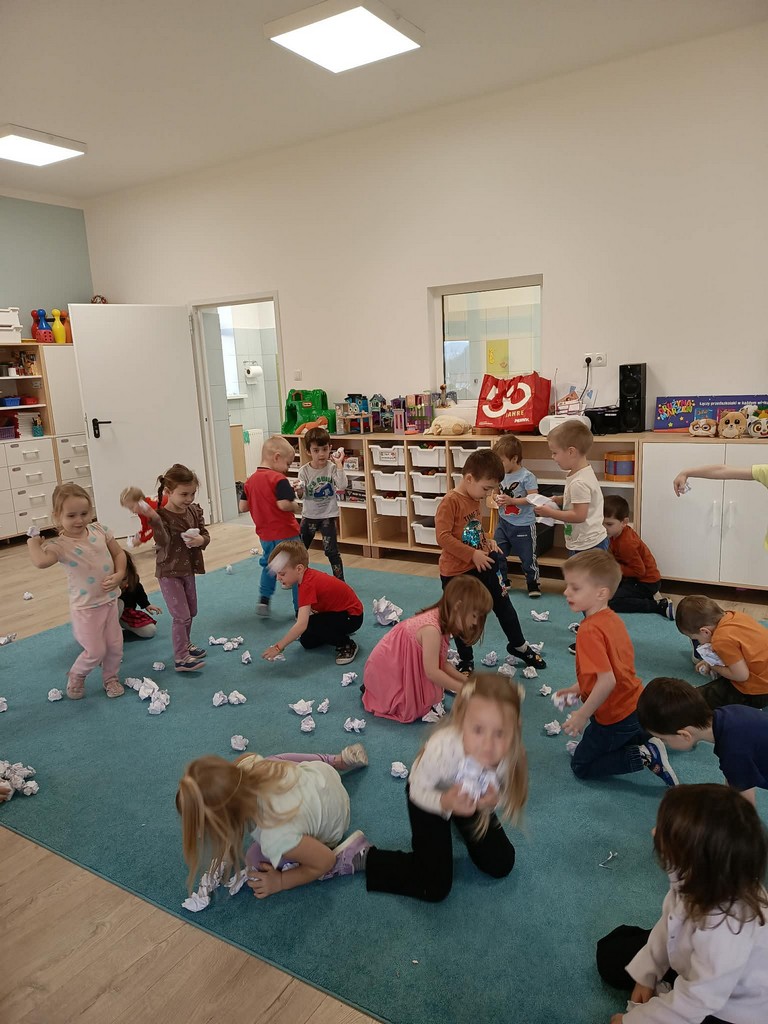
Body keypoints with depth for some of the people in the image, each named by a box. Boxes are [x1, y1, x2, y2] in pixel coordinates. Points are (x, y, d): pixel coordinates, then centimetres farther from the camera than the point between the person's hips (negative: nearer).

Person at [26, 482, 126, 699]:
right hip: (86, 607, -5)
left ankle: (110, 678, 39)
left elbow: (119, 553, 5)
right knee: (95, 652, 0)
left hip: (110, 600, 5)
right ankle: (76, 676, 31)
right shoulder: (61, 544, -19)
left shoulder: (99, 530, -5)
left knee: (115, 645, 14)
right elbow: (41, 561, -41)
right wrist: (33, 540, -24)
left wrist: (119, 574, -11)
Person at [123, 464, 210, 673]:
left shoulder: (195, 511, -2)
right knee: (181, 616, -5)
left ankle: (186, 644, 41)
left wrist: (200, 540, -21)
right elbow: (164, 541, -35)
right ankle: (181, 658, 7)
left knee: (190, 612, 20)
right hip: (169, 572, -7)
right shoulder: (161, 515, -21)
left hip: (188, 569, 7)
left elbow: (206, 535, 4)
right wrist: (153, 517, -50)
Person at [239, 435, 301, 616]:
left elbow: (242, 507, 5)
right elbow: (284, 504, -29)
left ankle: (263, 599, 21)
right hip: (286, 533, -6)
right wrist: (296, 507, -10)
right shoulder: (279, 479, -18)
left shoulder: (250, 480, 3)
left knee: (268, 565, 28)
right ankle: (300, 607, 12)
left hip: (265, 535, 7)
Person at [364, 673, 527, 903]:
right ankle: (364, 857, 11)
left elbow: (506, 795, -12)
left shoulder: (509, 753, -34)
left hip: (471, 799, 4)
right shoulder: (443, 747, -45)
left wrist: (495, 799, -36)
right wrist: (445, 802, -45)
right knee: (434, 889, -5)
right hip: (430, 798, -4)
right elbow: (417, 792, -25)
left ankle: (464, 827, 36)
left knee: (501, 865, 10)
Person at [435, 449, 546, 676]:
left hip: (482, 564, 8)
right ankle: (465, 661, 29)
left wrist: (488, 540, 2)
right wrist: (472, 555, -24)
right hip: (456, 572, -8)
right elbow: (443, 537, -27)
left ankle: (519, 646, 39)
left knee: (504, 605, 17)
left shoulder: (475, 499, 6)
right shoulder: (450, 502, -21)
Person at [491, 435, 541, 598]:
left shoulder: (526, 476, -17)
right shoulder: (502, 475, 2)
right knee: (497, 554, 9)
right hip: (504, 522, 6)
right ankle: (502, 581, 26)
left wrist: (511, 500, -26)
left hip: (523, 525, -6)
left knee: (527, 556, 6)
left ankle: (533, 583, 24)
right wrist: (496, 497, -8)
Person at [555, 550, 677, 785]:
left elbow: (607, 681, -34)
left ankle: (646, 756, -3)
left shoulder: (590, 630, -29)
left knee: (581, 766, 10)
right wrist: (580, 687, 14)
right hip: (634, 702, 9)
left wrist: (582, 714, -23)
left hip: (616, 717, -9)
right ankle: (651, 737, 18)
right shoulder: (612, 618, 0)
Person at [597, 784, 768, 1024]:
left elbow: (694, 1002, -30)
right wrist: (645, 975, 2)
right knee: (610, 953, 15)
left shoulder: (724, 930, -43)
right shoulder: (704, 882, -23)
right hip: (693, 965, 7)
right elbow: (669, 923, -3)